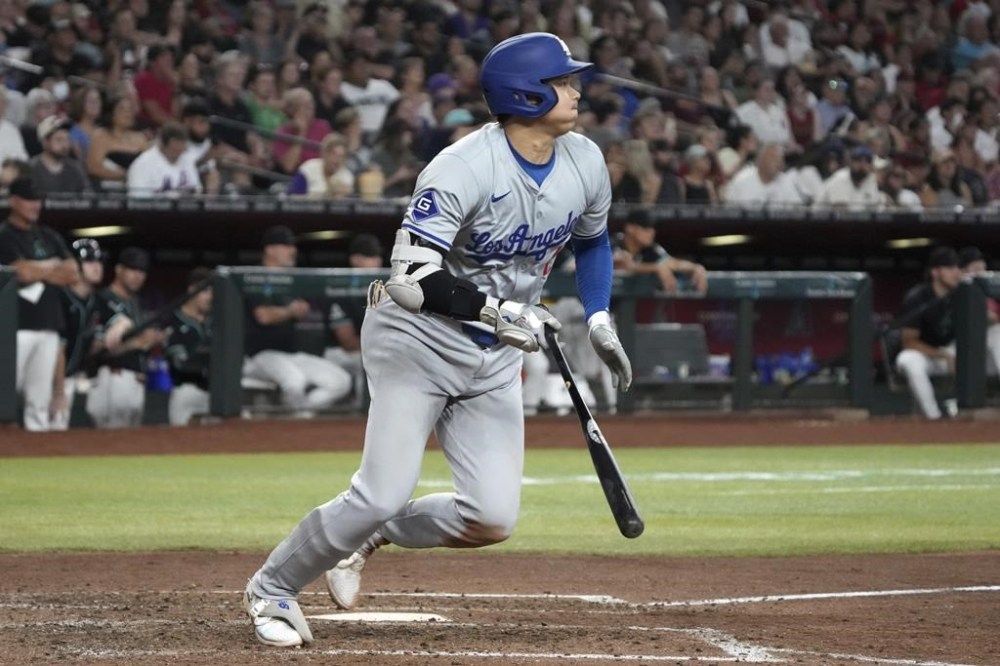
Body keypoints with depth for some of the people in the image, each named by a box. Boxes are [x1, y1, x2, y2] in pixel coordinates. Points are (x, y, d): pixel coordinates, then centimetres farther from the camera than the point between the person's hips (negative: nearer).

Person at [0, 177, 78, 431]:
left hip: (48, 324, 6)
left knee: (40, 399, 6)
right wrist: (54, 267, 3)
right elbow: (23, 272, -15)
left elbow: (72, 274, 10)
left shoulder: (49, 237, 18)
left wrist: (37, 270, -2)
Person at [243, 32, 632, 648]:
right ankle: (272, 588, 6)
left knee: (494, 518, -7)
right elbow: (412, 278, -27)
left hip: (495, 357, 6)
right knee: (385, 494, -16)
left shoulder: (586, 164, -3)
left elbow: (592, 238, 18)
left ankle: (370, 536, 19)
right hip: (420, 339, -6)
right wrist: (494, 310, -29)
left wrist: (599, 319, 9)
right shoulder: (464, 170, -24)